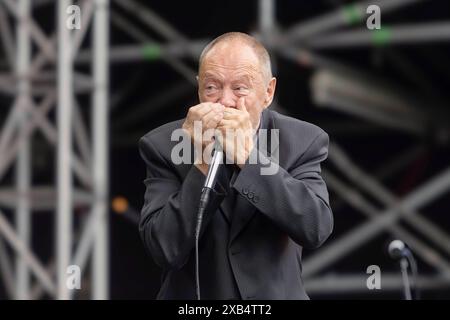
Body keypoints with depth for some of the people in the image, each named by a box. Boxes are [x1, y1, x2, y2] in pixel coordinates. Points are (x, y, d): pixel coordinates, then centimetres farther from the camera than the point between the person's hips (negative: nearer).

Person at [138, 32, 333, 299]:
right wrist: (203, 164, -20)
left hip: (274, 295, 0)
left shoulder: (302, 141, -3)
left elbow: (317, 229, -17)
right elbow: (166, 250, -12)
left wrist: (249, 157, -22)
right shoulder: (164, 145, -4)